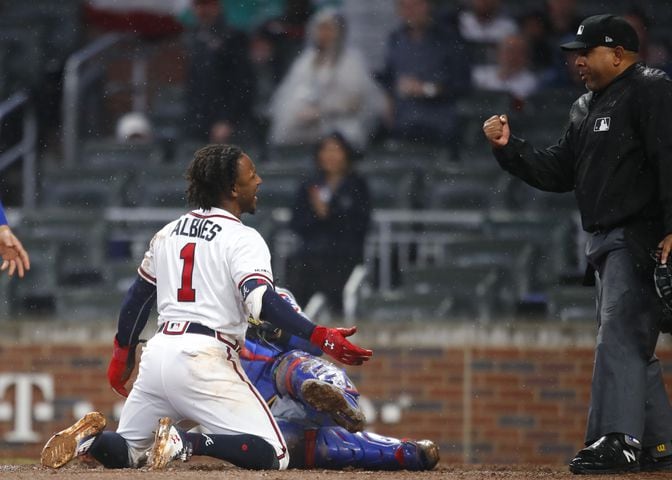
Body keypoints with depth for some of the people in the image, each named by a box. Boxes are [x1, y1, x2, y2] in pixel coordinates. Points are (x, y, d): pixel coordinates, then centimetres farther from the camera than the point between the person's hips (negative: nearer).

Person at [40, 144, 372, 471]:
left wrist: (122, 355, 34)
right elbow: (261, 301, -21)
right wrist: (321, 337, -27)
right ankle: (184, 443, -25)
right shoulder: (242, 239, -5)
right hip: (203, 359, -7)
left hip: (158, 352, 7)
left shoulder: (170, 232, 17)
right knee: (273, 455, -8)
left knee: (128, 453, 23)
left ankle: (91, 438, -10)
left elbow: (137, 296, 23)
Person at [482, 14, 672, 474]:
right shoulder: (587, 108, 21)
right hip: (605, 241, 10)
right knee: (632, 347, 11)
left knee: (619, 334, -17)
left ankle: (617, 441, -22)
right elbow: (558, 172, 21)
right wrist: (508, 147, 8)